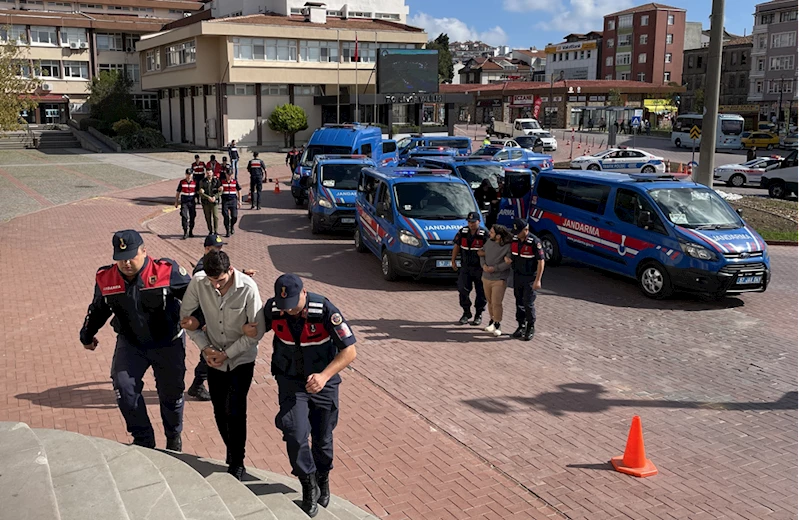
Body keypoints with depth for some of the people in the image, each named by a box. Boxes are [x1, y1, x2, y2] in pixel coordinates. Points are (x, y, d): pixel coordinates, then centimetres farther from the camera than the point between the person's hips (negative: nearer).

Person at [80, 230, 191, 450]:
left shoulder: (166, 271, -20)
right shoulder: (105, 278, -8)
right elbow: (98, 309, 11)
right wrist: (87, 336, 23)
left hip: (167, 343, -2)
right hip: (130, 343, 2)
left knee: (171, 393, 8)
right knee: (123, 385, -15)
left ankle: (174, 436, 36)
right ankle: (143, 439, 4)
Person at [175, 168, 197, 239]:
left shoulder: (195, 182, 4)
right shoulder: (182, 182, 2)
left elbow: (196, 192, 13)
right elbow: (178, 193, 7)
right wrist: (176, 202, 5)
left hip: (192, 202, 2)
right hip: (184, 202, -2)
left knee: (192, 217, 8)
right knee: (184, 217, -13)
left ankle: (191, 232, 24)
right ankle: (185, 233, -13)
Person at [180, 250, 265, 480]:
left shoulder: (248, 288, -25)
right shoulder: (198, 282, -16)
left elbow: (257, 330, -18)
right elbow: (186, 316, -2)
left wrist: (228, 353, -17)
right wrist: (205, 347, -9)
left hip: (241, 358, -3)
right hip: (214, 357, 3)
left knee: (235, 411, -9)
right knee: (220, 411, 11)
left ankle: (237, 462, 10)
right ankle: (232, 452, 35)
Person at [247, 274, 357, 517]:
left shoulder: (324, 311, -26)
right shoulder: (272, 309, -16)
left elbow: (349, 351, -25)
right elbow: (257, 327, 7)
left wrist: (324, 376, -38)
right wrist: (248, 329, -19)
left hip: (323, 381, -1)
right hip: (291, 382, 1)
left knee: (322, 438, 13)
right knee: (295, 435, -14)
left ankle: (323, 478, 43)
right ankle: (309, 486, 12)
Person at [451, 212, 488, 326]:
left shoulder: (484, 234, -11)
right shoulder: (462, 232, 0)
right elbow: (456, 246, 9)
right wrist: (453, 261, 9)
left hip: (479, 268, -3)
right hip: (465, 267, 3)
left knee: (480, 293, 5)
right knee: (462, 290, -1)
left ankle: (479, 315, 19)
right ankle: (466, 313, 17)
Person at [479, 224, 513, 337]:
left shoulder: (508, 246, -17)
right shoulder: (489, 242, 2)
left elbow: (508, 262, -20)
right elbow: (482, 253, 13)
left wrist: (495, 268, -21)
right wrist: (483, 264, -5)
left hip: (499, 280, -6)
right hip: (486, 277, 6)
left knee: (496, 303, -7)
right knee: (490, 301, 15)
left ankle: (497, 325, 7)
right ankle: (492, 320, 31)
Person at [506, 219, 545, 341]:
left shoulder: (534, 242, -19)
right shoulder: (514, 239, 0)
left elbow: (541, 261, -16)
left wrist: (538, 280, -18)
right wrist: (507, 257, -7)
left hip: (530, 278, -6)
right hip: (517, 276, 6)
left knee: (528, 303, -2)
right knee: (519, 302, 12)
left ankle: (531, 328, 14)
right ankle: (521, 326, 24)